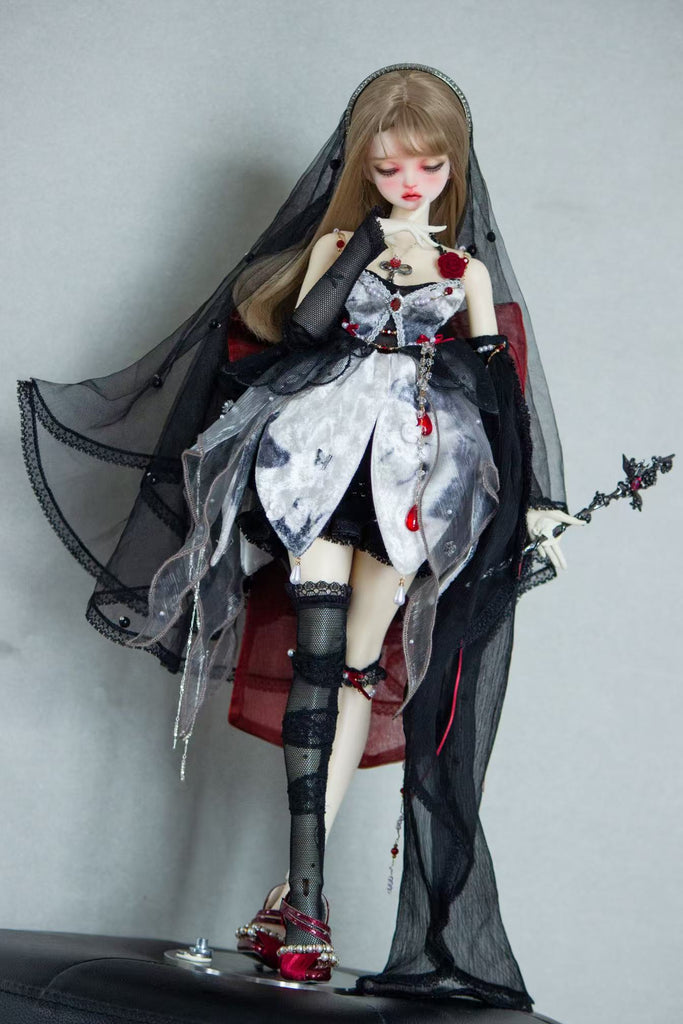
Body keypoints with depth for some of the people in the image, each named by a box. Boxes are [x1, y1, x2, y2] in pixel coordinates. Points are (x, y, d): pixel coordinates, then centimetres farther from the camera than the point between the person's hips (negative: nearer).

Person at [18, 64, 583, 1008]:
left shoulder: (470, 270, 12)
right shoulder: (337, 242, 11)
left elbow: (500, 390, 10)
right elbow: (301, 327, -3)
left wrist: (536, 503, 5)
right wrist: (367, 246, -9)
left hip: (417, 477, 1)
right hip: (328, 461, -1)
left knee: (357, 663, -3)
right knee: (318, 657, -11)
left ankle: (299, 888, -2)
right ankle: (307, 894, -14)